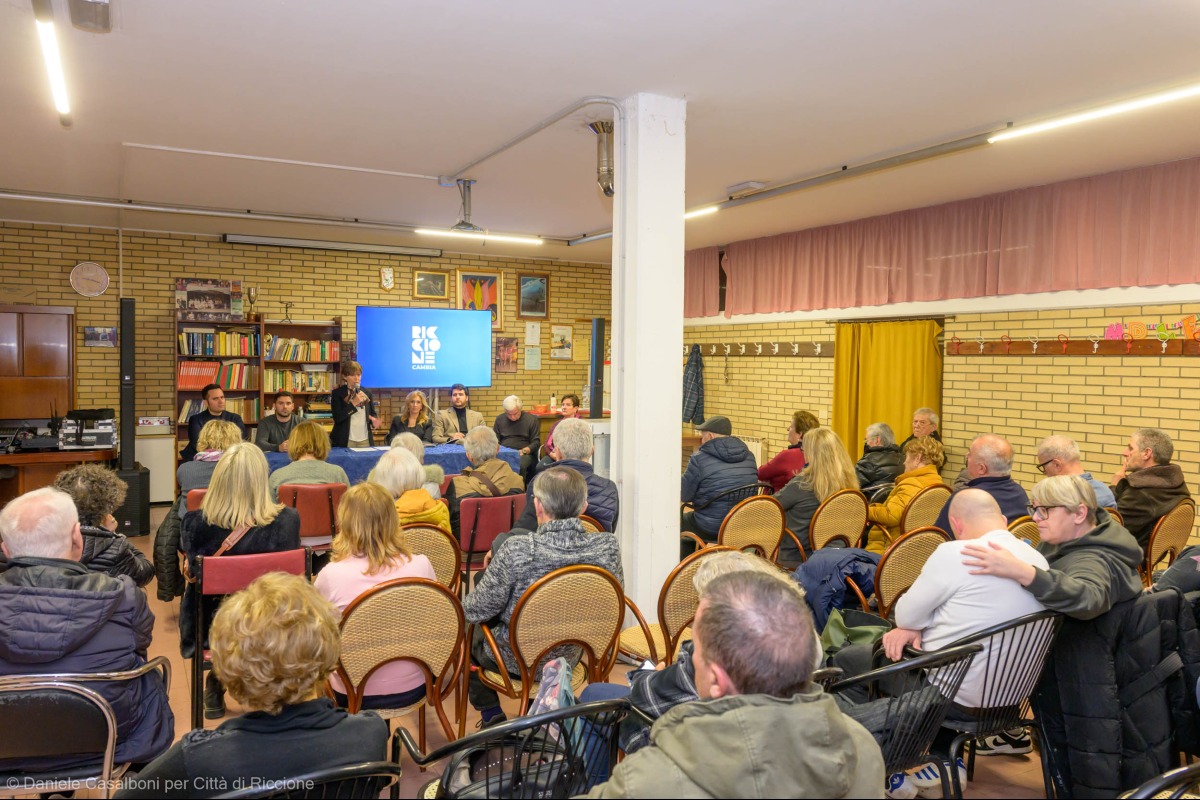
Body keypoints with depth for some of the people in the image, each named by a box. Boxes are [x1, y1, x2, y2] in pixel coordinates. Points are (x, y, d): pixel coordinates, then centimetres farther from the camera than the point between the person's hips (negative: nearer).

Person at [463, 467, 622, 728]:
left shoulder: (516, 550, -31)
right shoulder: (608, 547, -20)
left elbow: (479, 610, -19)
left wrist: (465, 608, 4)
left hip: (516, 661, -4)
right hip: (571, 657, 4)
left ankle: (491, 716, 31)